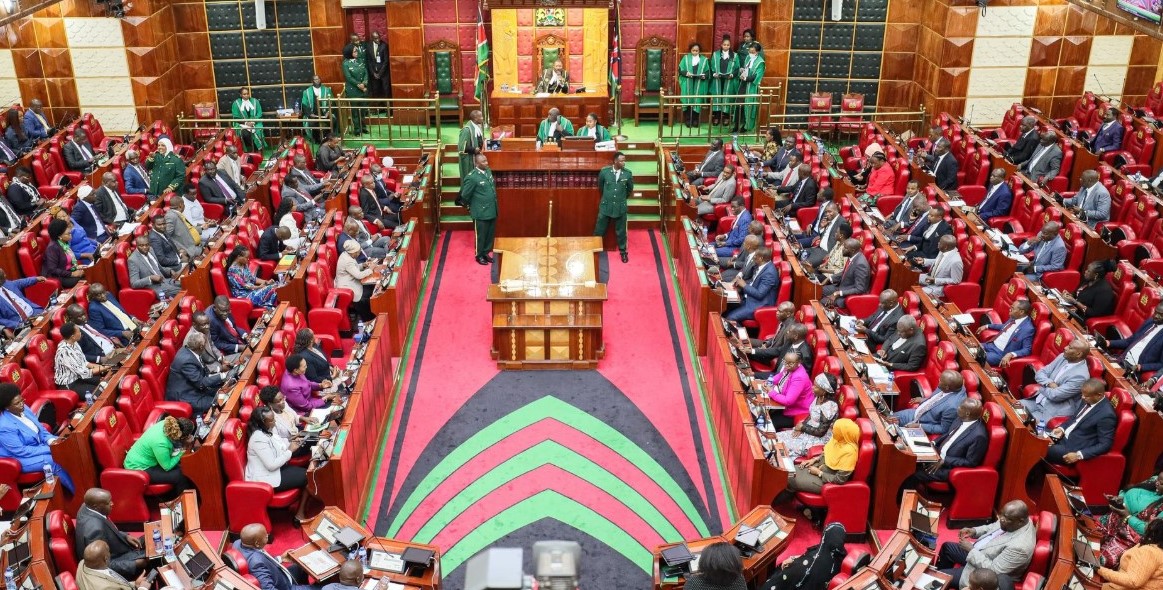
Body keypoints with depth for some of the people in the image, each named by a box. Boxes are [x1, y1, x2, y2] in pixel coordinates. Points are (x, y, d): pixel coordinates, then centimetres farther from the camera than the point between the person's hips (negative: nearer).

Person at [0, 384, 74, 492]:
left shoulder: (24, 409, -3)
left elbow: (40, 428, 8)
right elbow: (20, 451, -25)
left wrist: (51, 440, -12)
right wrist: (49, 449, -24)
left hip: (38, 446, 8)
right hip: (22, 458, -8)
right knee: (56, 461, -26)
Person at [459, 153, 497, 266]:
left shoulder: (488, 171, 2)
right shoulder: (472, 177, -22)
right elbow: (465, 195, -13)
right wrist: (469, 206, 3)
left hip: (492, 210, 7)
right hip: (480, 212, -7)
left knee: (490, 234, 17)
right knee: (481, 235, 8)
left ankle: (486, 253, 34)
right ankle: (479, 256, 24)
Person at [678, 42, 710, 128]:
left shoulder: (704, 60, 8)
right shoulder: (686, 58, 6)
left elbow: (708, 72, 6)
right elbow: (680, 69, 1)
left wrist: (704, 76, -15)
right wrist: (686, 73, -18)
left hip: (699, 85, 0)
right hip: (687, 85, 0)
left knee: (697, 102, 0)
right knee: (688, 101, -1)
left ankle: (695, 120, 8)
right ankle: (688, 120, 6)